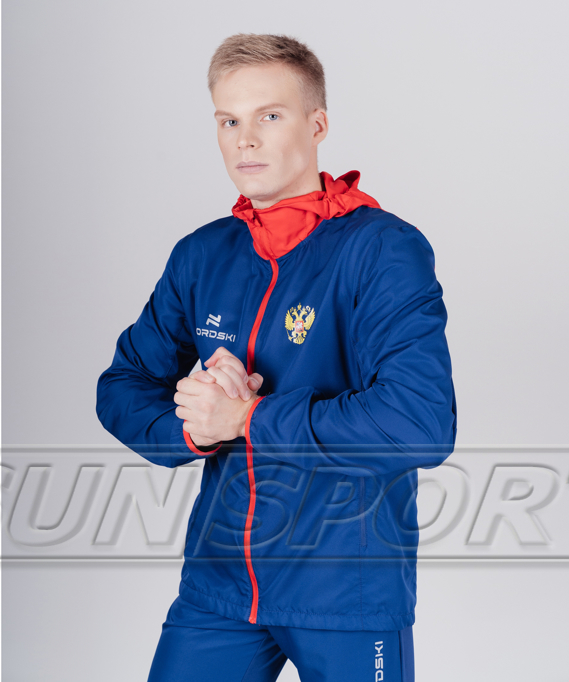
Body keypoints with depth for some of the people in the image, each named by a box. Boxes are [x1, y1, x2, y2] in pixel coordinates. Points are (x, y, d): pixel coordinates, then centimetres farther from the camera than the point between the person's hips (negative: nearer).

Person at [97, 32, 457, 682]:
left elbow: (422, 423, -25)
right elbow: (122, 388, 8)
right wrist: (196, 426, -14)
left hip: (351, 599, -4)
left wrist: (249, 420, -19)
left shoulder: (384, 248, -13)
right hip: (216, 579, 4)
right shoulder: (201, 256, 5)